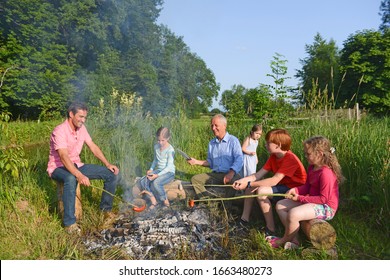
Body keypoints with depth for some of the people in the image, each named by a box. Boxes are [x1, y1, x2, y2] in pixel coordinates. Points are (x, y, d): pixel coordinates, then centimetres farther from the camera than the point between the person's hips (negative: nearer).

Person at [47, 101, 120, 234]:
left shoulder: (81, 128, 1)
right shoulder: (60, 131, -23)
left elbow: (93, 147, 6)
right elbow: (64, 157, -34)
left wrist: (108, 164, -5)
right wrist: (79, 175, -47)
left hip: (76, 165, 7)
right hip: (58, 167, -7)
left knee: (112, 174, -5)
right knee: (71, 179, -44)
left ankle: (106, 209, 11)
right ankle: (70, 223, -32)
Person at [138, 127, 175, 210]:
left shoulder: (170, 150, -18)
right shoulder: (156, 147, 3)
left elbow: (169, 167, -20)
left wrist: (157, 175, -28)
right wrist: (151, 169, 0)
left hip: (169, 172, -7)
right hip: (158, 170, 7)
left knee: (156, 182, -35)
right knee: (143, 181, -18)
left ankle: (165, 201, -11)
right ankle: (153, 201, -6)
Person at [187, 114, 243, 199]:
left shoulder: (233, 140, -3)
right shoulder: (211, 143, 16)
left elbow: (239, 159, -14)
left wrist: (231, 172, -31)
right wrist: (196, 162, 8)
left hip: (230, 174, -5)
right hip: (215, 175, 6)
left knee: (236, 179, -38)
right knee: (195, 179, -11)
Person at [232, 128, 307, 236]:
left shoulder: (290, 159, -24)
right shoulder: (273, 157, 4)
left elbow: (274, 181, -31)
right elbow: (259, 174, -1)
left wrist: (249, 184, -29)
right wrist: (243, 181, -17)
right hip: (282, 186, 9)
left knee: (261, 191, -29)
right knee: (250, 184, 1)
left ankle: (270, 230, -17)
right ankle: (244, 220, 3)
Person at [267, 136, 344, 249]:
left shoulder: (326, 173, -25)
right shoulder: (312, 167, 5)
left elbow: (323, 198, -23)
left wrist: (300, 198, -21)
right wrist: (295, 190, -9)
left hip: (325, 207, -10)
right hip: (312, 201, 11)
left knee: (293, 214, -33)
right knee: (280, 205, 4)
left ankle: (284, 240, -2)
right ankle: (294, 240, 1)